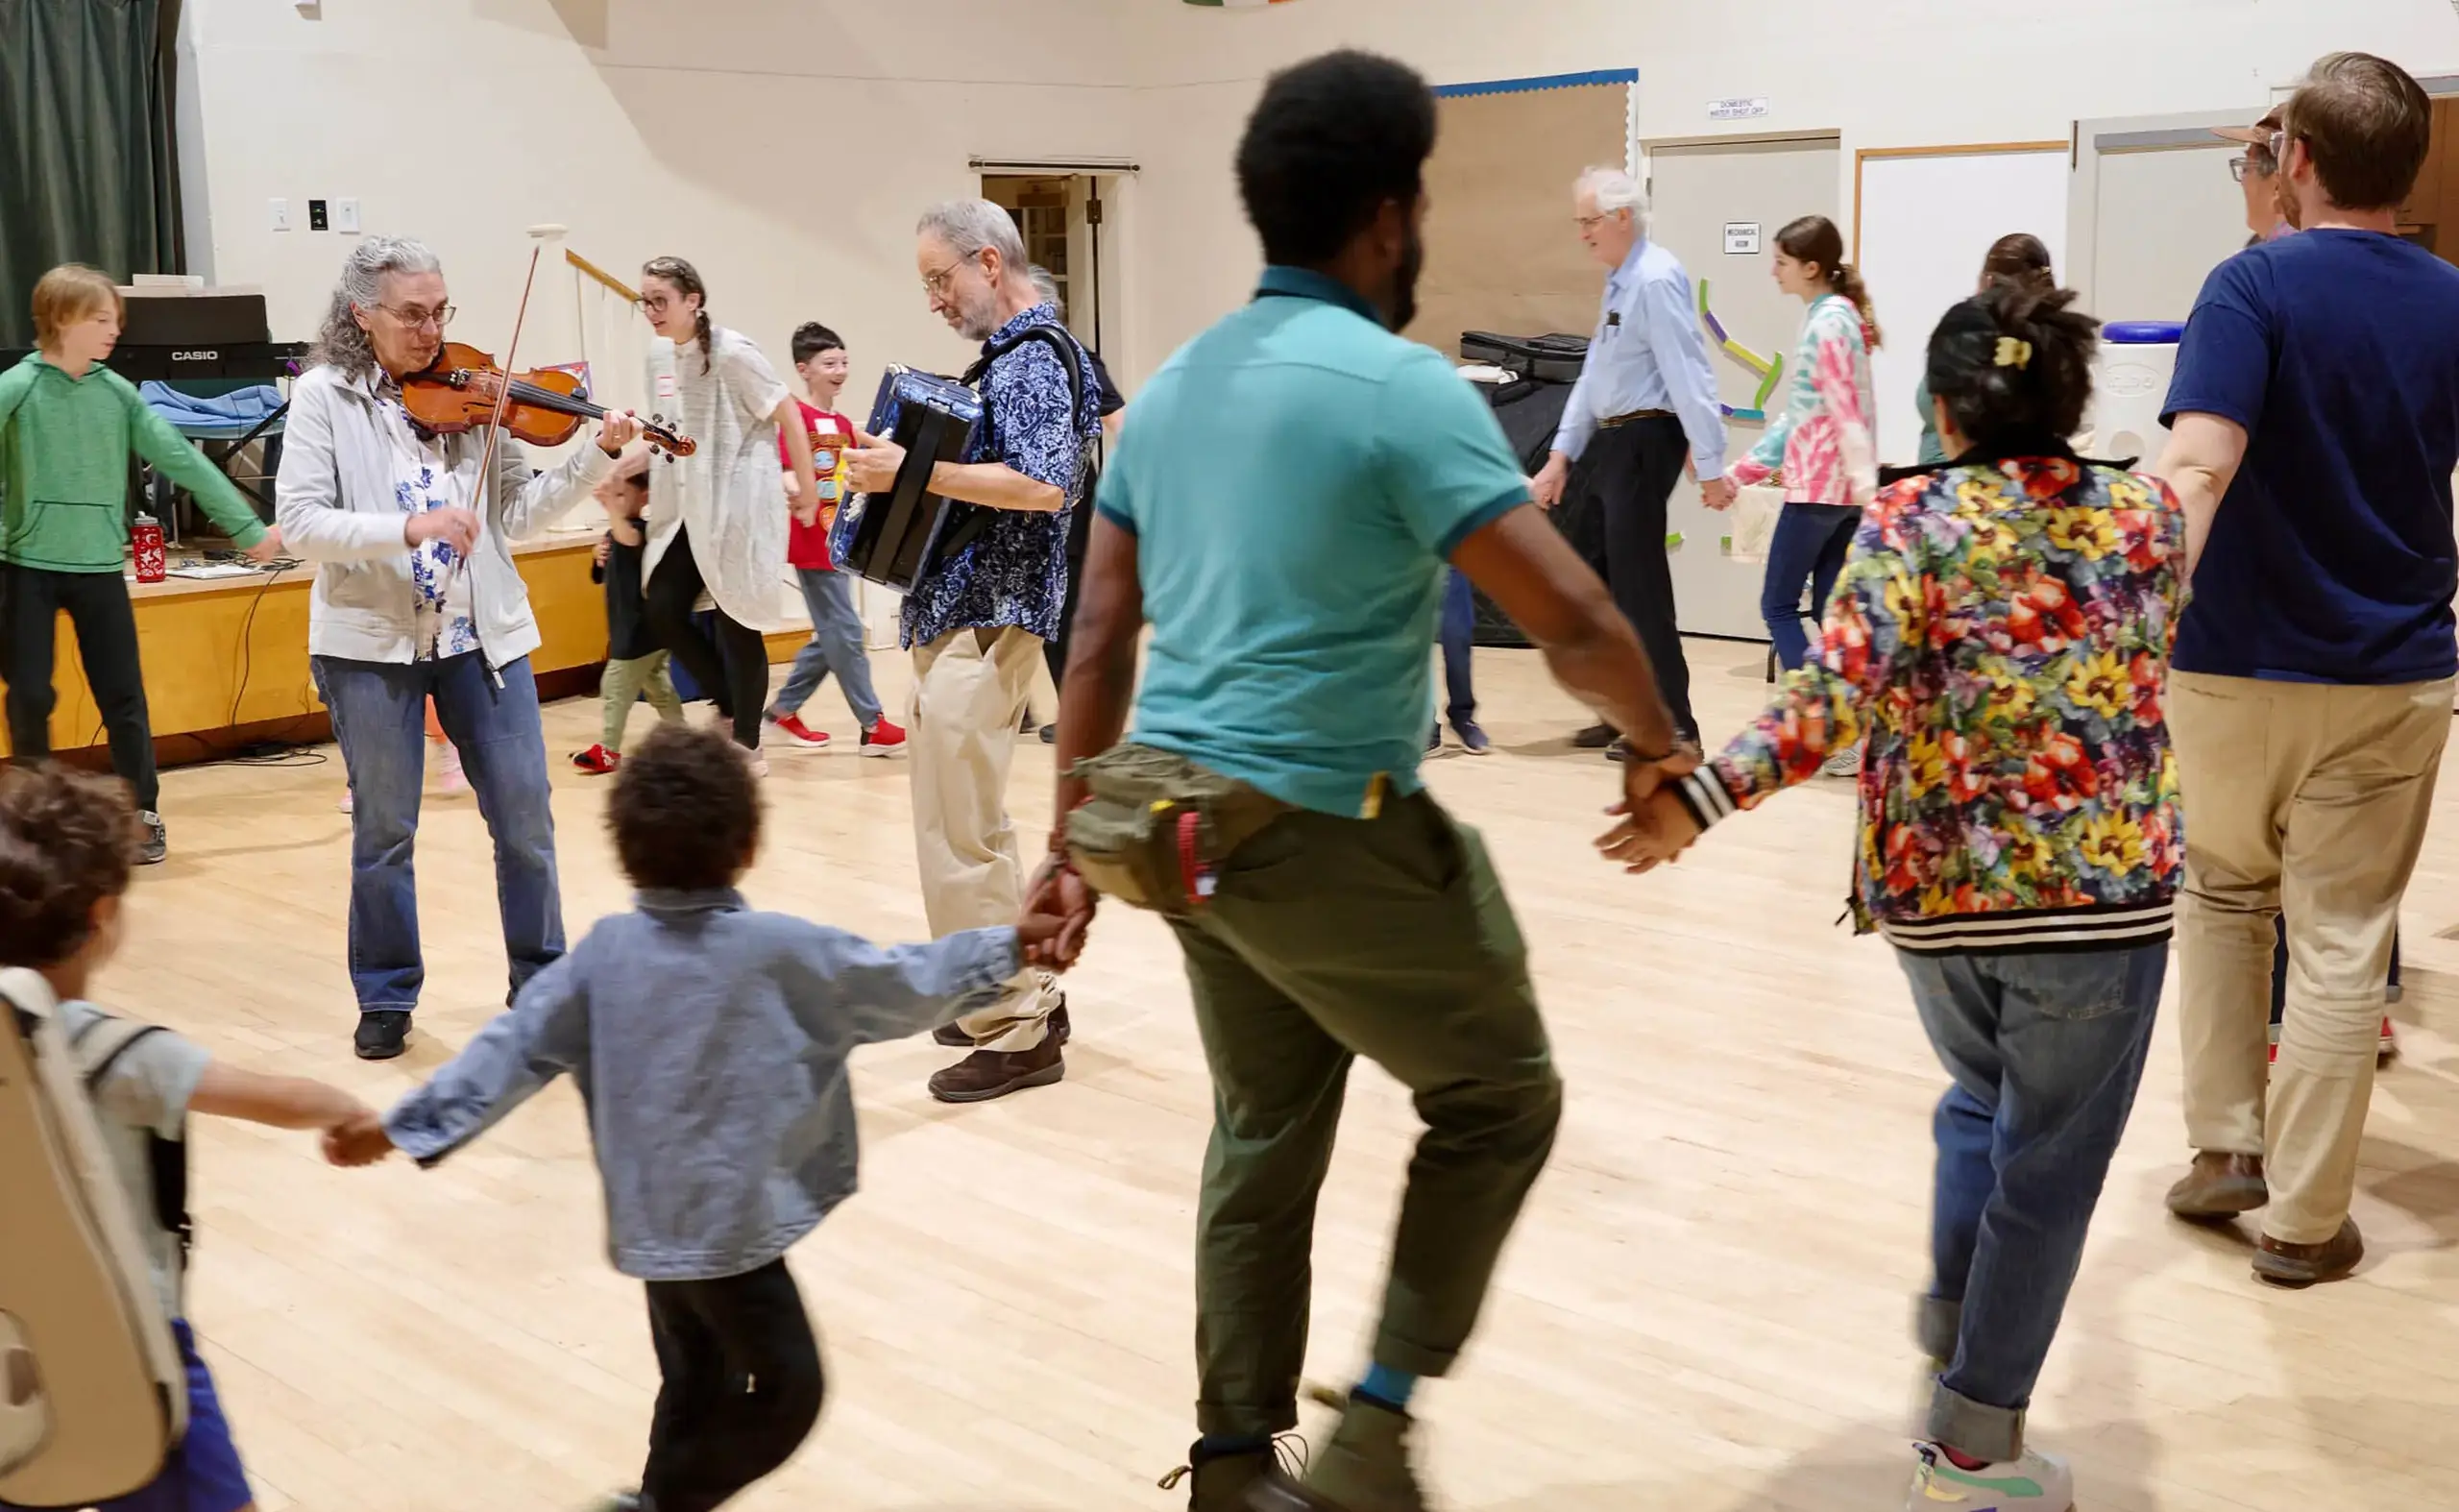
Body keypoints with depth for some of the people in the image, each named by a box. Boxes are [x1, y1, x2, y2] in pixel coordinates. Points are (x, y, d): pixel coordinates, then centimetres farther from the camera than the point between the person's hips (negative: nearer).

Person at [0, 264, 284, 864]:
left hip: (100, 566, 2)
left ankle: (143, 813, 16)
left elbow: (182, 461, 5)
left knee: (123, 698, 5)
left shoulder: (118, 393, 3)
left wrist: (249, 528, 5)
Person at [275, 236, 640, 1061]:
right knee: (384, 828, 8)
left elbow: (516, 512, 2)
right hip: (371, 638, -2)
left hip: (482, 633, 3)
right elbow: (298, 522, -13)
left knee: (524, 815, 5)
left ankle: (540, 979, 22)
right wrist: (408, 528, -27)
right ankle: (386, 996, 24)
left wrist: (597, 455, -9)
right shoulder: (324, 396, -4)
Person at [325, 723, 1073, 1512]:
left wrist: (401, 1127, 8)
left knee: (699, 1389, 20)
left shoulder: (604, 954, -2)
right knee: (785, 1393, 4)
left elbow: (513, 1049, 0)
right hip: (732, 1224, -6)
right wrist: (1011, 944, 9)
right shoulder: (781, 949, -12)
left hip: (651, 1222, 6)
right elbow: (902, 986, -2)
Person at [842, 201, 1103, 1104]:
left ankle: (1019, 1032, -3)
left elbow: (1045, 485, -27)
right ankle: (1022, 995, 25)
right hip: (963, 612, 11)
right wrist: (903, 470, 14)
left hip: (987, 619, -11)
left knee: (958, 832, -9)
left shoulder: (1033, 357, -13)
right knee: (970, 824, 16)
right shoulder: (1010, 353, 18)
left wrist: (917, 472, -24)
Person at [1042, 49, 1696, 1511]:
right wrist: (1657, 742, 1)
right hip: (1329, 828, -8)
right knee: (1500, 1096, 12)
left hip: (1190, 821, 8)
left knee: (1264, 1138, 19)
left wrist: (1074, 834, 16)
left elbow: (1101, 633, 12)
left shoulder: (1175, 383, 11)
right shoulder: (1401, 386, -13)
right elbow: (1573, 614, -18)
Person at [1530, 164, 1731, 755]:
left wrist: (1710, 466, -24)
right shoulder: (1619, 281, 14)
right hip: (1612, 440, 10)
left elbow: (1688, 376, -21)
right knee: (1612, 578, 16)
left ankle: (1671, 723, 1)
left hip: (1644, 440, -10)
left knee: (1639, 580, -6)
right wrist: (1562, 455, 16)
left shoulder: (1655, 280, -16)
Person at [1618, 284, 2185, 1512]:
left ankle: (1950, 1344, 29)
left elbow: (1837, 694, -19)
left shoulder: (1912, 519, -5)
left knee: (1981, 1099, 28)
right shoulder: (2149, 515, 3)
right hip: (2103, 884, -1)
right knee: (2048, 1159, 10)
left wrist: (1702, 796, -23)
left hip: (1936, 884, 1)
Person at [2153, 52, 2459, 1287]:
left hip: (2236, 667, -2)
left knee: (2223, 894, 22)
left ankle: (2224, 1144, 23)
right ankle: (2304, 1219, 13)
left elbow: (2198, 466, -27)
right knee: (2342, 944, 7)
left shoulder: (2256, 284, -13)